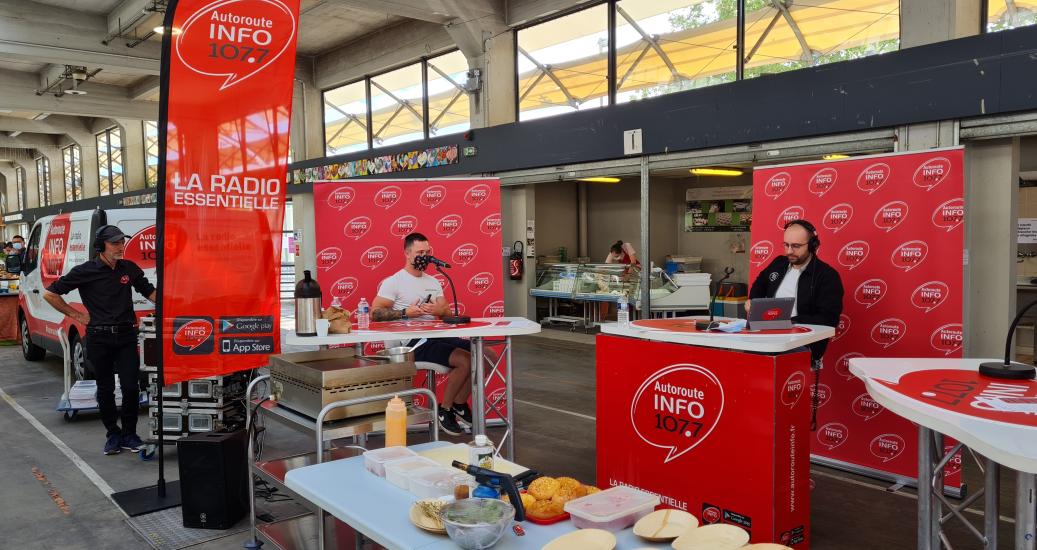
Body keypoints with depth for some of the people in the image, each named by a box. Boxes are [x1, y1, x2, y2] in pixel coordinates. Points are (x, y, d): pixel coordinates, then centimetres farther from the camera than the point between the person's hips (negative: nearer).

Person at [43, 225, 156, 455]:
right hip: (99, 337, -2)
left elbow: (150, 292, 17)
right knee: (105, 389, 7)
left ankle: (129, 434, 11)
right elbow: (50, 294, 3)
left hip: (126, 335, 2)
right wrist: (76, 315, 1)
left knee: (130, 386, -4)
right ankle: (113, 434, 21)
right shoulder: (86, 271, -3)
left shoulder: (129, 268, 7)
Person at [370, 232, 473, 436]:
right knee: (465, 360, -25)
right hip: (413, 343, -7)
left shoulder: (433, 282, 18)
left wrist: (439, 310, -12)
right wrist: (405, 313, -20)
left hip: (438, 336, 7)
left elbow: (447, 312, 12)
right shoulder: (394, 282, -3)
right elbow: (375, 313, -10)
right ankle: (445, 410, -3)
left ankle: (459, 404, 9)